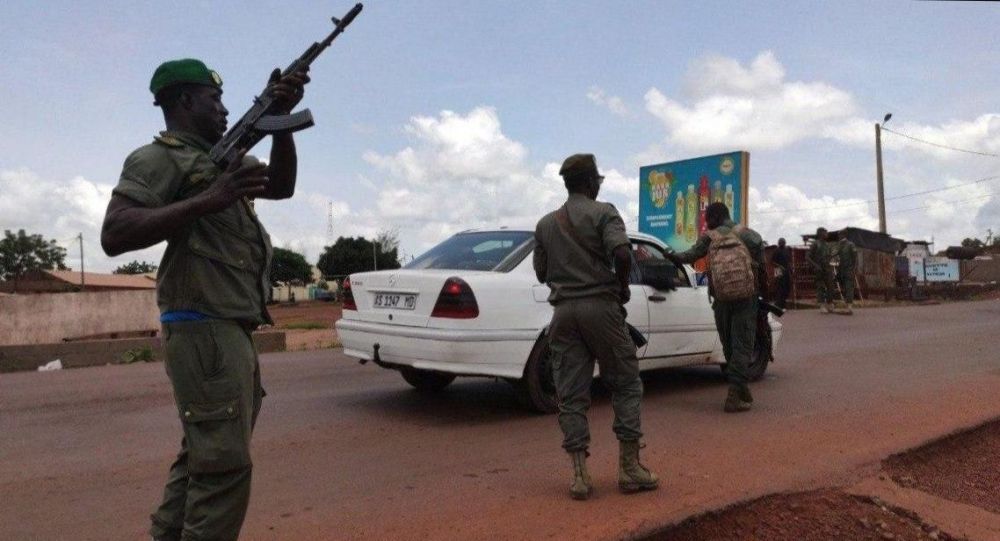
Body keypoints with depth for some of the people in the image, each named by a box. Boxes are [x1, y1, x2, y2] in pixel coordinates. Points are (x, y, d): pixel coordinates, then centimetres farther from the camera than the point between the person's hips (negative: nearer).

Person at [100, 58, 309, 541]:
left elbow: (281, 186, 15)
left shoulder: (222, 156, 19)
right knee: (225, 464, -9)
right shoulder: (158, 158, -6)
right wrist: (206, 201, -25)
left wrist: (280, 118, 2)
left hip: (231, 331, 9)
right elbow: (114, 235, -18)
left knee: (201, 458, 16)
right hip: (206, 330, -9)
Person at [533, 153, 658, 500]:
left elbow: (541, 272, 14)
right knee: (626, 384, 9)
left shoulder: (545, 224, 12)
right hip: (600, 306, -4)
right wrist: (623, 287, -2)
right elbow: (622, 253, -17)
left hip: (563, 310, 4)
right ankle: (629, 468, 9)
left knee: (570, 395, 4)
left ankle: (579, 475, 2)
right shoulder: (603, 213, -2)